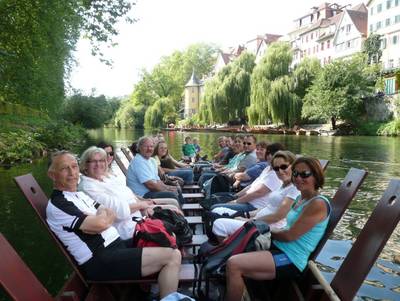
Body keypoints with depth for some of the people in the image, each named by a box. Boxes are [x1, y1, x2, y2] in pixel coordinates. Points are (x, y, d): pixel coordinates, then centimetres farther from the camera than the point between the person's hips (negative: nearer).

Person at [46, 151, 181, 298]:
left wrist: (99, 217, -7)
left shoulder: (79, 195, 16)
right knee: (172, 256, -17)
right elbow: (100, 223, -19)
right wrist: (103, 213, 1)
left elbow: (112, 215, 13)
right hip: (100, 262, -9)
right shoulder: (57, 205, -13)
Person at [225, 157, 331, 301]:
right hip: (279, 247, 10)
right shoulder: (301, 198, 10)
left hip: (291, 259, -10)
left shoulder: (318, 204, -19)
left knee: (233, 265, -23)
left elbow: (289, 236, -19)